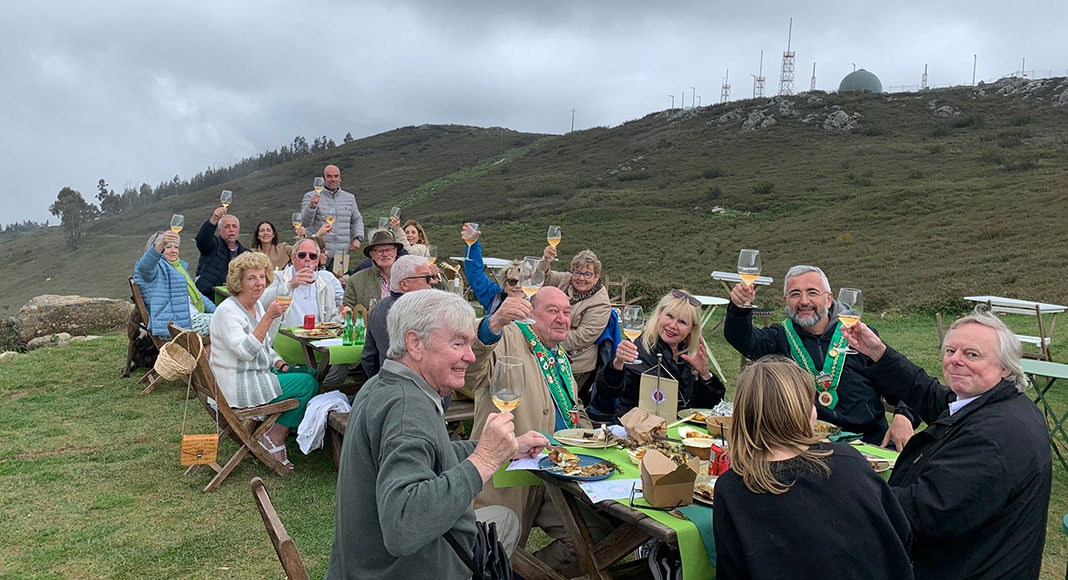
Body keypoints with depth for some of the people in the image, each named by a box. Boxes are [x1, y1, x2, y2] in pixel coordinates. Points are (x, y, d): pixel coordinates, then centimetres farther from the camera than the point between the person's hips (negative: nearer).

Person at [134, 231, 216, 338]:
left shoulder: (181, 265, 28)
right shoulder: (157, 267, -1)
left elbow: (195, 294, 34)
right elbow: (145, 266, -28)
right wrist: (160, 244, -47)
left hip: (194, 316, 9)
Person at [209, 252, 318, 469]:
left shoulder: (257, 306, 10)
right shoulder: (227, 311, -17)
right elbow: (244, 351, -30)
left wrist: (280, 364, 2)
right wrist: (268, 317, -34)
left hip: (258, 374, 9)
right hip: (238, 385, -9)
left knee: (311, 375, 2)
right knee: (308, 384, -14)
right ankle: (274, 439, -1)